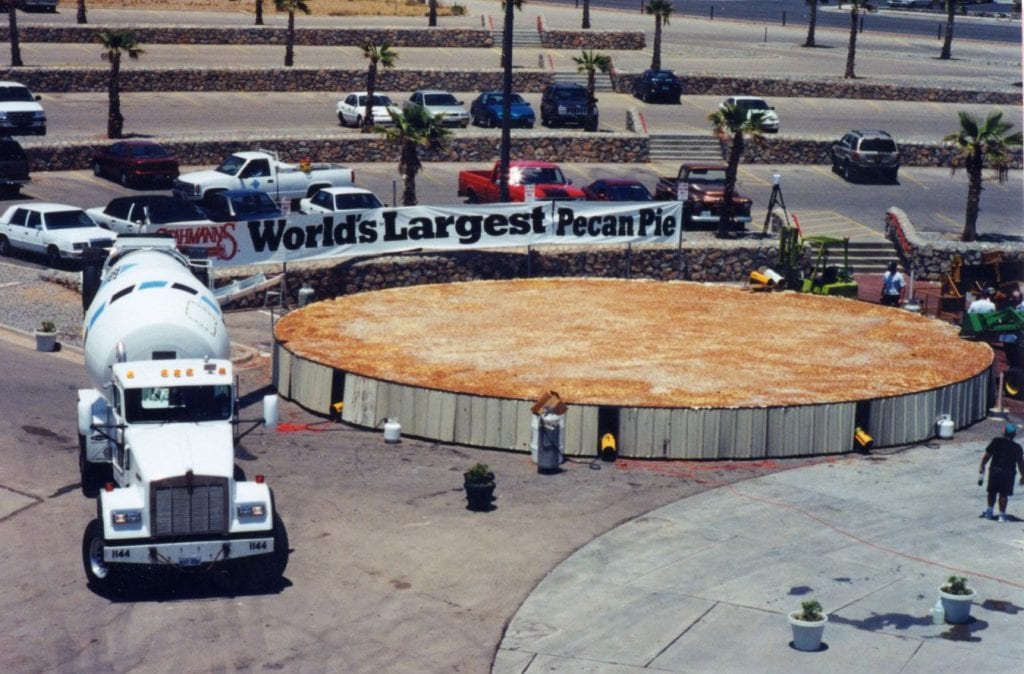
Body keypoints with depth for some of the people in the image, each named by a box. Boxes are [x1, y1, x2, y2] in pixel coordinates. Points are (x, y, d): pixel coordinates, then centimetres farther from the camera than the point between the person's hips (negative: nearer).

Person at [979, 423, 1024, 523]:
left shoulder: (996, 442, -5)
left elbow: (987, 455, -4)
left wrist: (982, 466, 8)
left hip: (995, 470, 0)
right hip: (1009, 472, 0)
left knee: (992, 492, 15)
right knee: (1003, 494, 5)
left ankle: (989, 511, 23)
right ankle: (1002, 515, 5)